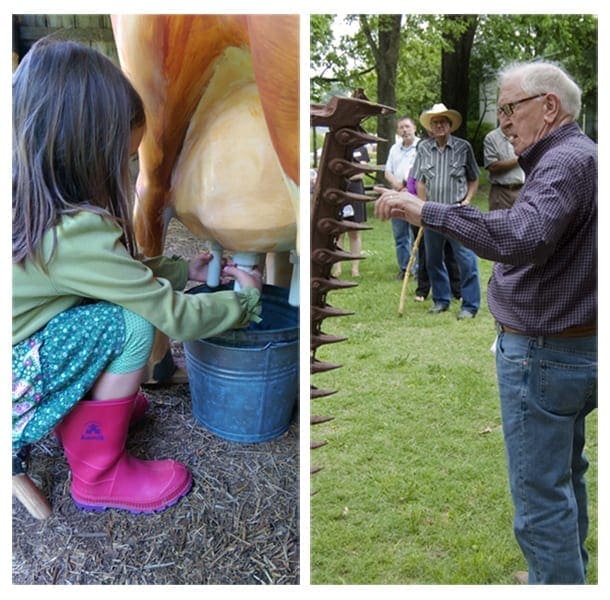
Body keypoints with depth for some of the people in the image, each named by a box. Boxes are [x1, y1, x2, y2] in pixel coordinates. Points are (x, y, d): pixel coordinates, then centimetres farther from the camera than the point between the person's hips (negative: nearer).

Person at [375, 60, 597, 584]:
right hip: (579, 348, 11)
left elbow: (522, 237, -38)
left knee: (541, 498, 0)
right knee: (566, 475, 25)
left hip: (542, 355, -11)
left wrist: (426, 211, -37)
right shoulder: (579, 156, 14)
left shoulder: (565, 161, -20)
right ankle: (571, 572, 43)